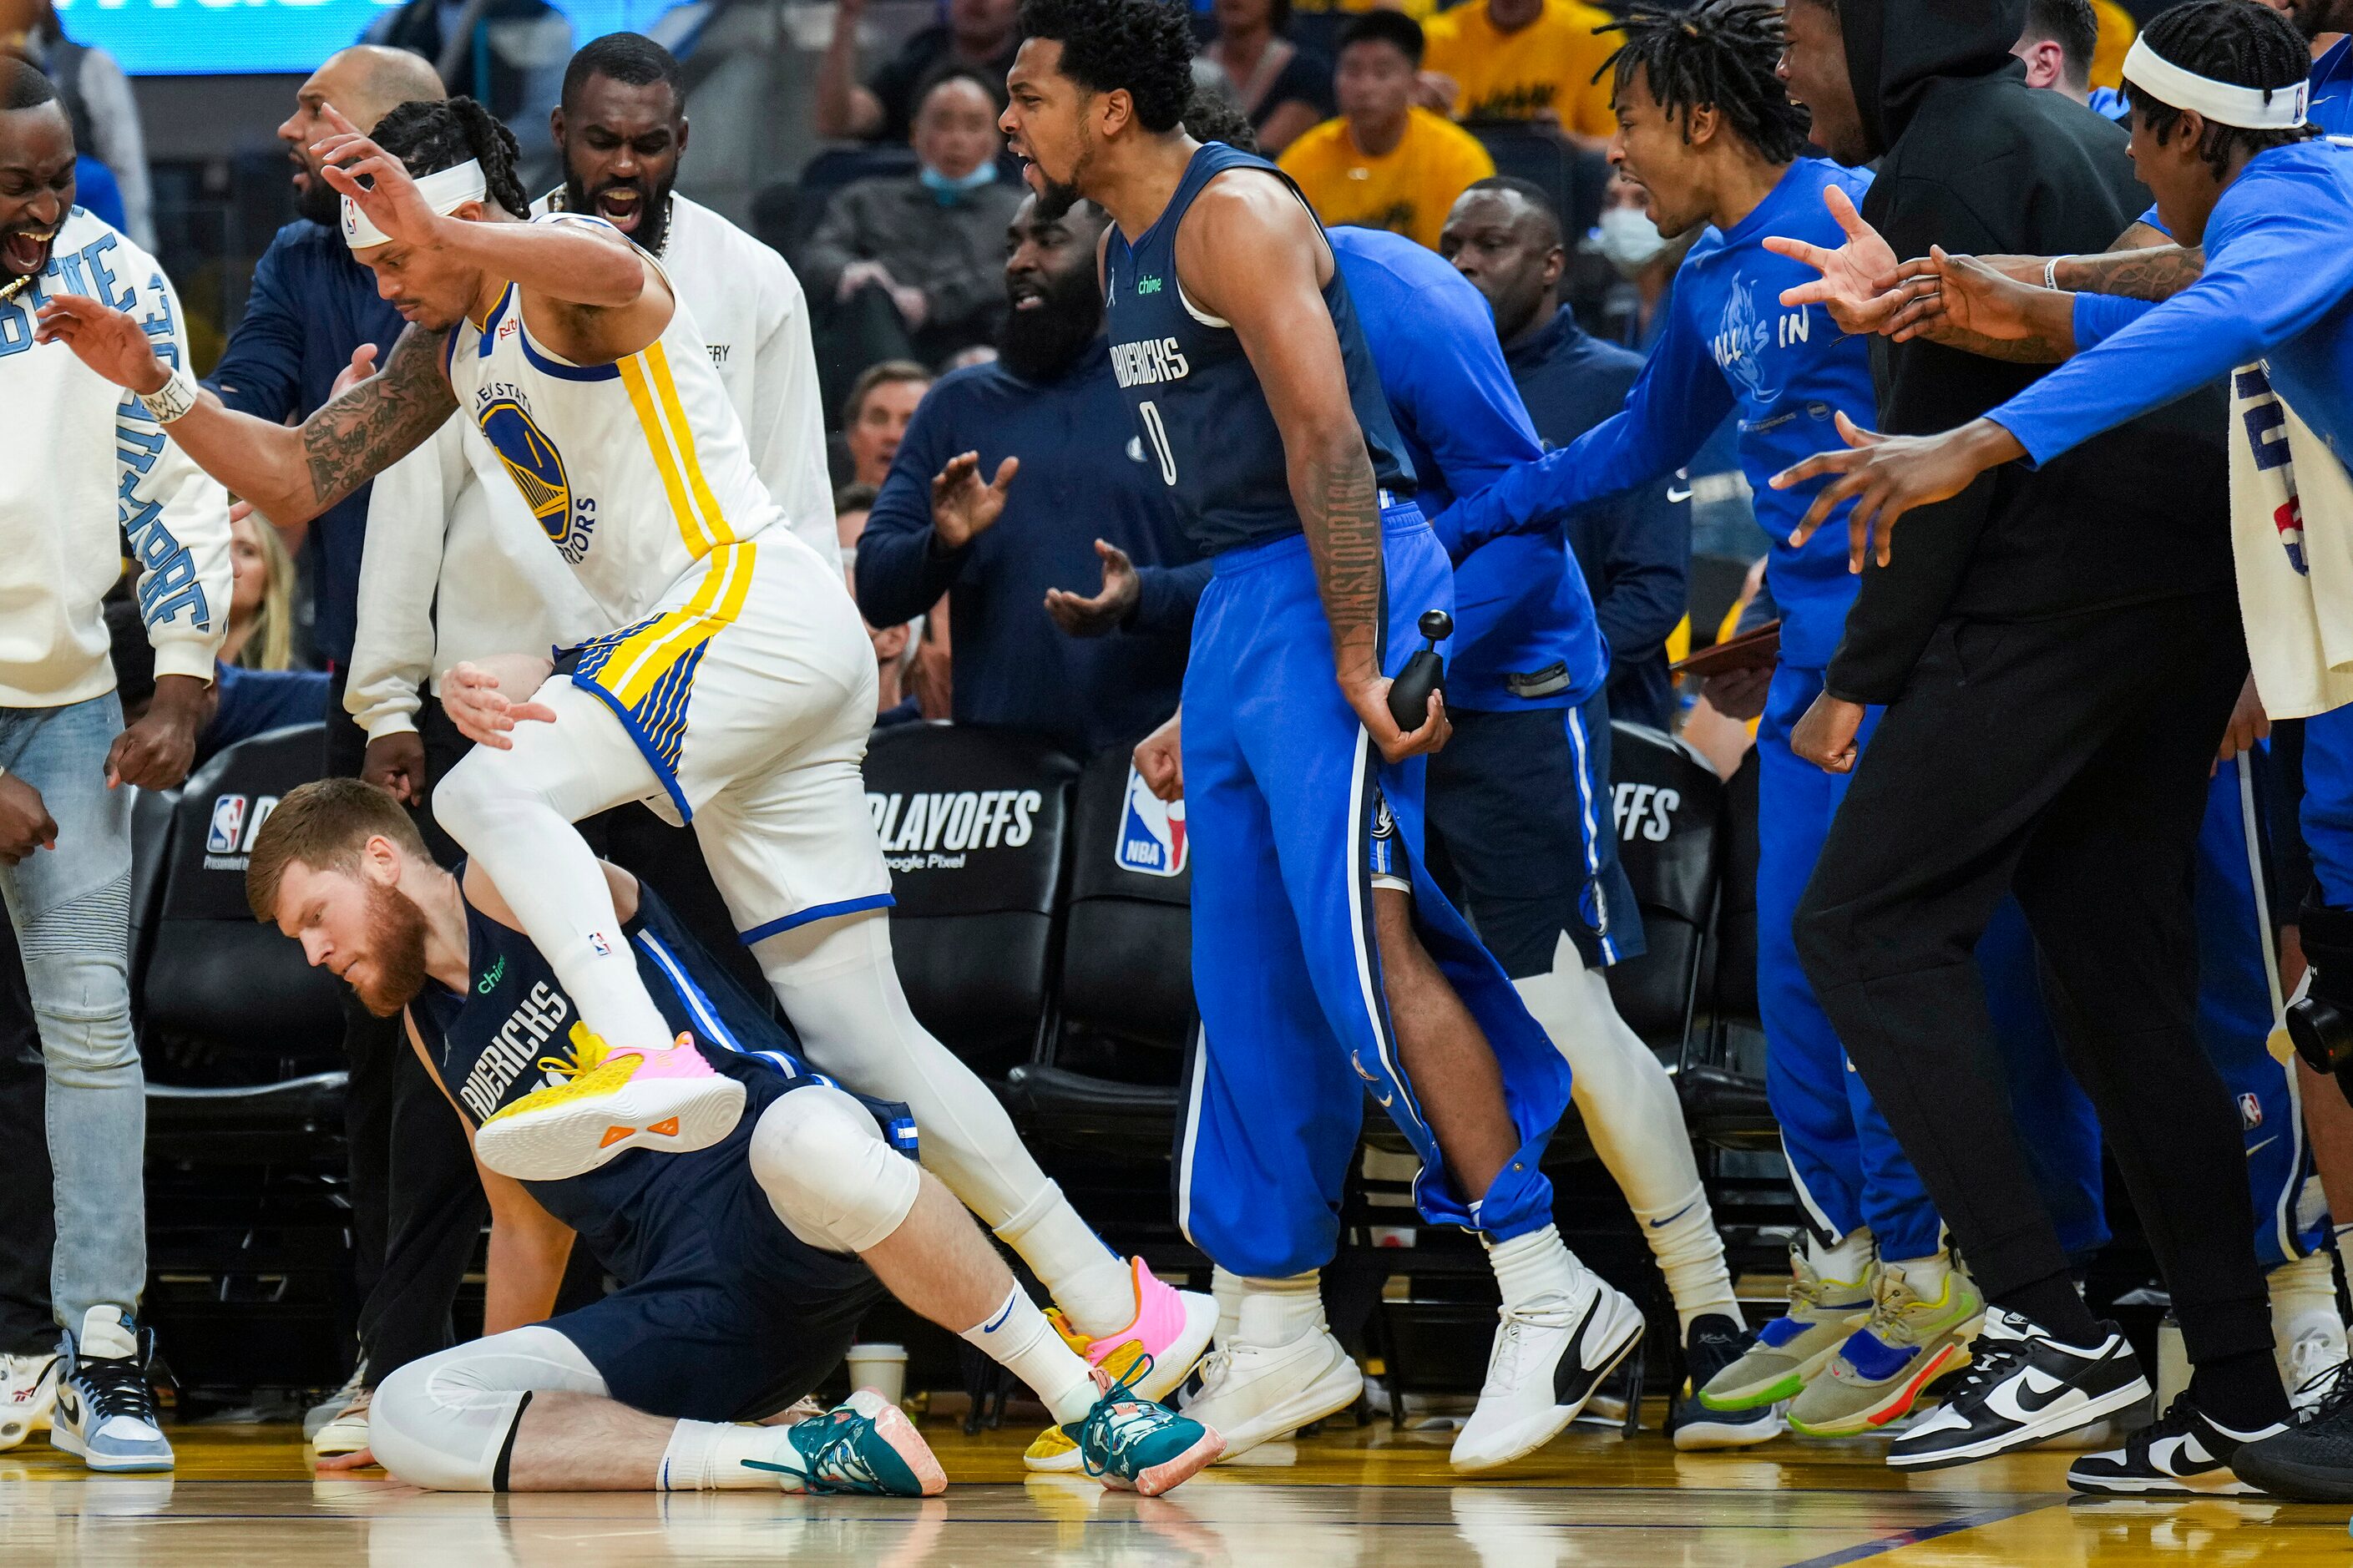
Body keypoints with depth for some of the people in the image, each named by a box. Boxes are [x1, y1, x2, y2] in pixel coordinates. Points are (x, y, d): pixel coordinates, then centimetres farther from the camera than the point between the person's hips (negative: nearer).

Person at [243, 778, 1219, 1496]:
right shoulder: (432, 1036, 26)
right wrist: (490, 1414, 39)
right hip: (690, 1313, 7)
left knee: (802, 1137, -44)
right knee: (406, 1420, -14)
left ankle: (1095, 1409, -26)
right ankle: (805, 1456, -23)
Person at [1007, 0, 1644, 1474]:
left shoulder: (1235, 218, -13)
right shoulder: (1127, 248, 16)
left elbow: (1325, 437, -20)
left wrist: (1357, 656, -26)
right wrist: (1204, 709, 21)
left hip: (1336, 585, -10)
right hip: (1241, 595, 10)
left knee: (1363, 940, -17)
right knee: (1247, 977, 10)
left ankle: (1552, 1294, -17)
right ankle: (1275, 1338, 16)